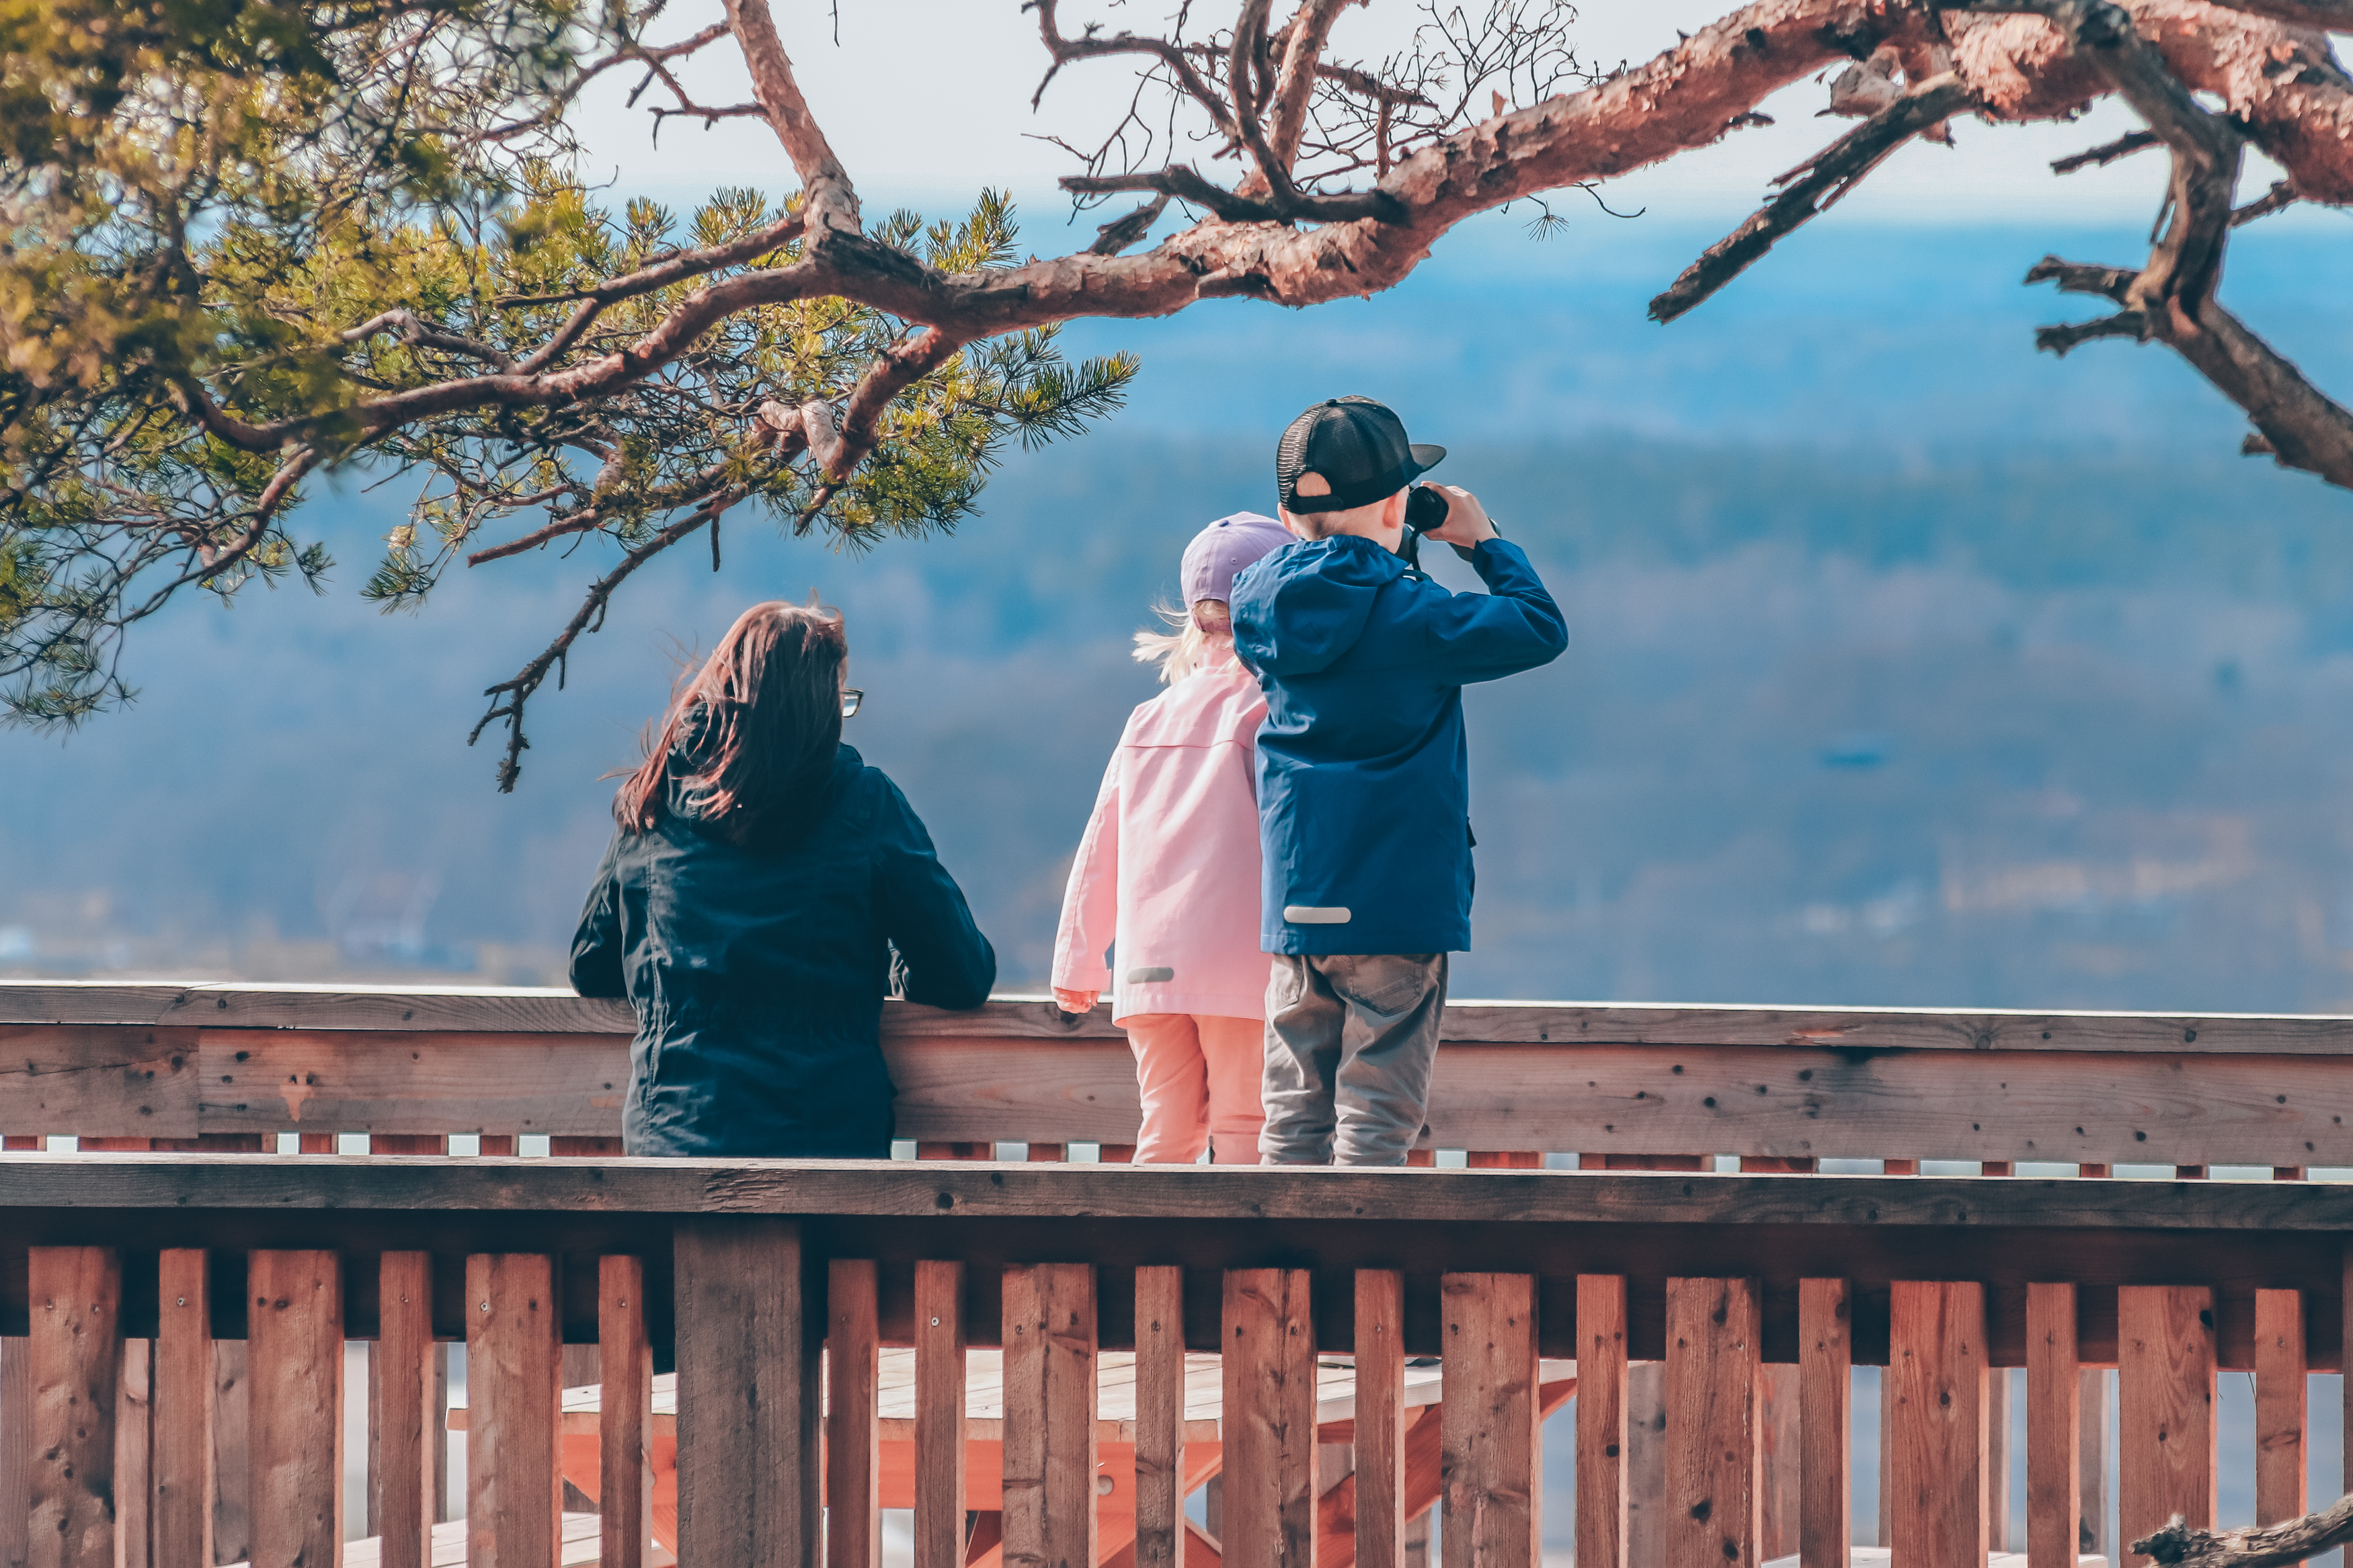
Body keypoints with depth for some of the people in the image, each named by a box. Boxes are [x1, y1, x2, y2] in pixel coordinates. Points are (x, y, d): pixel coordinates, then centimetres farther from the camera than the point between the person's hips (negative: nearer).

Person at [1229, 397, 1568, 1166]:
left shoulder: (1259, 605, 2)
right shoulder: (1411, 618, -13)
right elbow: (1542, 629, -5)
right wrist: (1484, 541, 8)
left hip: (1294, 907, 5)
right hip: (1397, 911, -5)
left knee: (1293, 1122, 8)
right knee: (1374, 1123, -4)